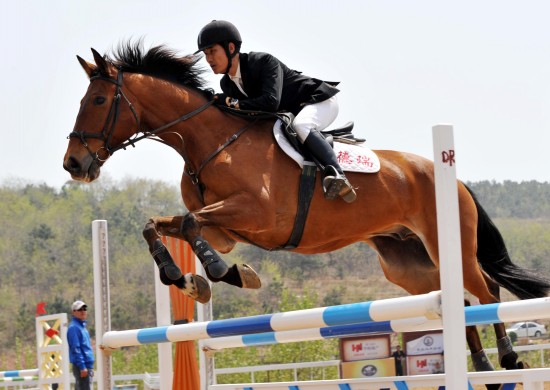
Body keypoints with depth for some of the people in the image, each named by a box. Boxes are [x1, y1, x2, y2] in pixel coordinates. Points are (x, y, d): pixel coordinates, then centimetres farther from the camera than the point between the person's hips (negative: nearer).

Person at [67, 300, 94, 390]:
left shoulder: (82, 326, 18)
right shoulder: (74, 328, -10)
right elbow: (75, 349, -17)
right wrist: (82, 367, -22)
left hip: (88, 365, 10)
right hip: (82, 366, -10)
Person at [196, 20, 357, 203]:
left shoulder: (264, 61, -26)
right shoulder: (227, 84, -2)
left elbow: (271, 102, -38)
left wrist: (232, 103, -35)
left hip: (319, 100, -9)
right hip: (287, 116, 9)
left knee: (300, 125, -38)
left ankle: (335, 174, -48)